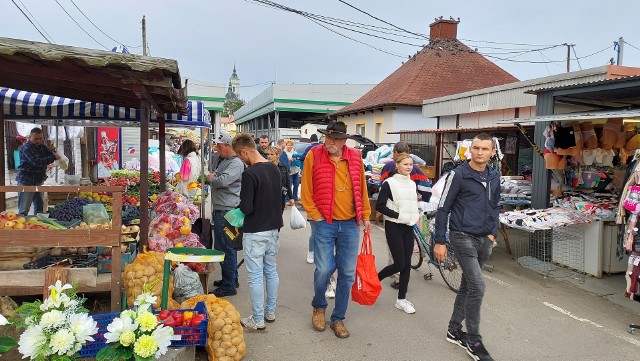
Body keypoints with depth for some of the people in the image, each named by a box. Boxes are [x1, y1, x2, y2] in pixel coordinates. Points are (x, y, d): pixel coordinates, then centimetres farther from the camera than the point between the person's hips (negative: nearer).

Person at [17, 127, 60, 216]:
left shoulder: (41, 146, 11)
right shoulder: (26, 148, -14)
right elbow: (36, 162, -26)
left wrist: (50, 151, -10)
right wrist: (53, 157, -27)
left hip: (38, 181, 8)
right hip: (27, 181, -8)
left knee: (39, 208, 14)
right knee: (24, 210, -5)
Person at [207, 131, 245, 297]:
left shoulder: (236, 164, -15)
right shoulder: (224, 161, 17)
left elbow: (223, 181, -28)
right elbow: (218, 176, 32)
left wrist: (211, 178, -9)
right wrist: (213, 176, 10)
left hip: (227, 211, -11)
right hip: (221, 209, 11)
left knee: (225, 248, -5)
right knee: (227, 247, 19)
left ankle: (228, 286, 3)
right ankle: (231, 279, 31)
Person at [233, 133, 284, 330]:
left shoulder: (250, 173, -20)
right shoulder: (274, 169, 3)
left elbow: (246, 208, -20)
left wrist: (238, 208, 0)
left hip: (255, 232, -8)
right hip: (273, 228, 8)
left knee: (255, 276, 3)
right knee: (271, 271, 17)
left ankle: (257, 320, 14)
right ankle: (270, 312, 31)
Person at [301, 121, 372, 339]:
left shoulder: (355, 157, 2)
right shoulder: (314, 155, -6)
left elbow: (362, 189, 11)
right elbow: (306, 190, -3)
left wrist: (365, 216, 11)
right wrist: (315, 215, -7)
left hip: (350, 224, 3)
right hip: (324, 223, -3)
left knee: (347, 273, 7)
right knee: (323, 269, -5)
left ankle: (338, 318, 24)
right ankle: (319, 307, 27)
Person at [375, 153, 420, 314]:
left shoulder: (412, 184, 11)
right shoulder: (389, 183, -9)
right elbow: (380, 206, -13)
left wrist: (415, 215, 5)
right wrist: (399, 215, -19)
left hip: (408, 228, 6)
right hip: (394, 227, -6)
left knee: (407, 264, 6)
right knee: (400, 264, -7)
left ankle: (401, 299, 17)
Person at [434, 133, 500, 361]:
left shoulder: (494, 177, 8)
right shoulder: (458, 175, -11)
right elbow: (443, 209, -9)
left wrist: (493, 232, 11)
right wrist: (440, 241, -10)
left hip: (484, 240, 7)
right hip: (463, 237, -6)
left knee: (467, 285, 14)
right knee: (477, 287, -11)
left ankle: (454, 330, 28)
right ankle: (473, 341, 3)